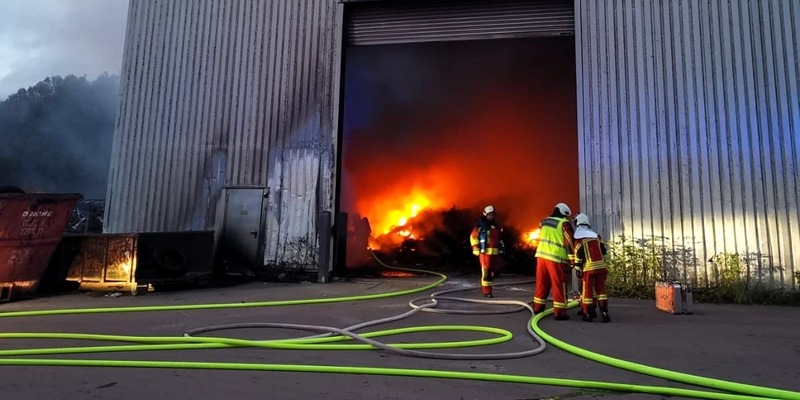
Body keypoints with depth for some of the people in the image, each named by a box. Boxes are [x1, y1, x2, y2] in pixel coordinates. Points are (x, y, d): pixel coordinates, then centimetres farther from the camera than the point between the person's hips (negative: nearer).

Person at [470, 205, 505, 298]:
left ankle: (484, 287, 27)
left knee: (493, 271, 8)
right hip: (485, 251, -7)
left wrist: (502, 247, 21)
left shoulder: (495, 225, 17)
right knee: (486, 270, -9)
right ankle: (486, 291, -3)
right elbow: (473, 236, -7)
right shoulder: (480, 225, -4)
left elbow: (499, 237, 27)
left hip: (494, 252, 7)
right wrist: (476, 248, -12)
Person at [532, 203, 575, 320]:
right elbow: (569, 243, -9)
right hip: (556, 258, -6)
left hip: (541, 255, 6)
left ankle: (538, 307, 23)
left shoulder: (544, 221, 14)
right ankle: (559, 312, 3)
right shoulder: (564, 224, -5)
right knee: (559, 286, 1)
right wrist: (572, 261, -6)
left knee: (542, 283, 15)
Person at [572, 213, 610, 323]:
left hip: (589, 267, -4)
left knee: (587, 290, 5)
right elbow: (604, 251, 17)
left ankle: (588, 314, 9)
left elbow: (578, 254, -7)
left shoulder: (579, 237, -1)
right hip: (601, 267, 4)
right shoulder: (596, 235, 16)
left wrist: (578, 269, -2)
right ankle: (604, 313, 0)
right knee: (601, 289, 7)